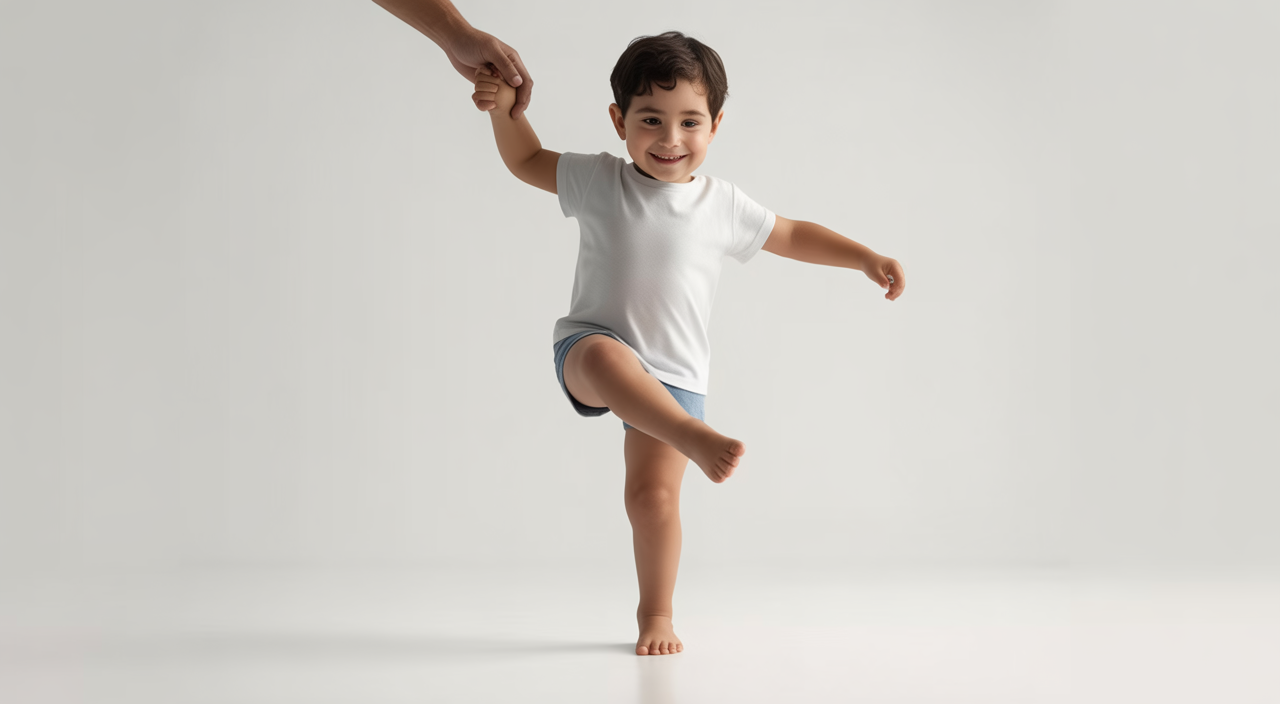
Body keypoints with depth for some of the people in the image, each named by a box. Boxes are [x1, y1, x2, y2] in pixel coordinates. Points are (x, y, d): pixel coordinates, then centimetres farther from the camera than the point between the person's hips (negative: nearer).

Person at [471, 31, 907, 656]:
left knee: (653, 495, -7)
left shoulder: (722, 205, 2)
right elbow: (526, 161, 13)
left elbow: (793, 236, 15)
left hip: (673, 375, 1)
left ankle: (655, 613, 14)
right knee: (604, 356, -39)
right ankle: (696, 438, -56)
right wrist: (504, 108, -4)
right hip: (589, 351, -1)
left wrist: (866, 259, 7)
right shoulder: (598, 182, 0)